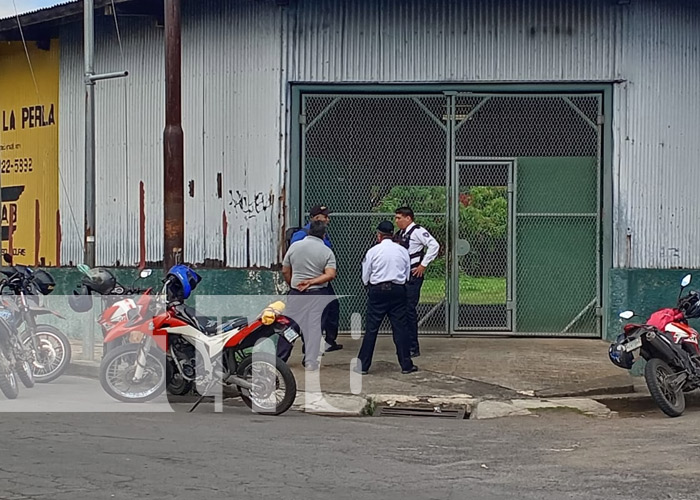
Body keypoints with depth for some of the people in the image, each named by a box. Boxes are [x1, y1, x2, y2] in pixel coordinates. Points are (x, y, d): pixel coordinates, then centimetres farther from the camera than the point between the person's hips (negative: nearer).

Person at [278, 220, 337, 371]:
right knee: (314, 326, 2)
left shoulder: (295, 246, 1)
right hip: (317, 294, -1)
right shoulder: (327, 251, -4)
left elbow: (285, 271, 6)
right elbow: (330, 275, -15)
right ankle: (311, 361, 2)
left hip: (296, 292, 1)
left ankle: (279, 358, 11)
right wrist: (311, 282, -13)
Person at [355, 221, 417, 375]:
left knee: (371, 329, 1)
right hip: (398, 290, 2)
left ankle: (363, 365, 4)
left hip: (377, 291, -2)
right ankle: (406, 365, 9)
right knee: (400, 327, 6)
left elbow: (365, 277, 1)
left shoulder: (373, 251, -5)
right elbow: (407, 274, 9)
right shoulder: (403, 251, 2)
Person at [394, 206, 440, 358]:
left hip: (413, 275, -8)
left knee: (410, 310, -8)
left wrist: (423, 265, -15)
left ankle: (413, 348, -1)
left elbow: (434, 245, -18)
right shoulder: (399, 234, 15)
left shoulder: (418, 231, -9)